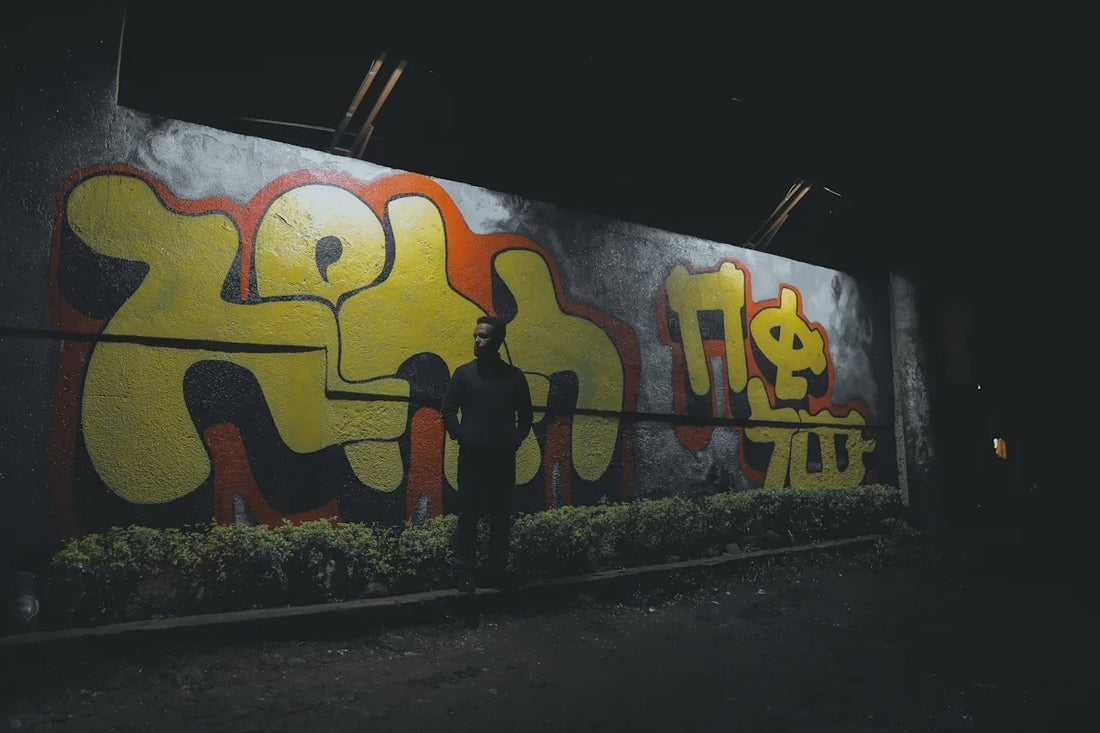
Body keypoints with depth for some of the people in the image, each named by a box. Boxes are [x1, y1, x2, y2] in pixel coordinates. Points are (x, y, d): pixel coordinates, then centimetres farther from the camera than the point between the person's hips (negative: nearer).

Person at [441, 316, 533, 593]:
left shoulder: (514, 377, 6)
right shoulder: (463, 373, 4)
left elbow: (525, 416, 11)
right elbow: (448, 412, 2)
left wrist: (515, 441, -1)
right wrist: (462, 437, -7)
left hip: (503, 457, 1)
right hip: (471, 456, -1)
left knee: (501, 516, 7)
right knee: (469, 515, 4)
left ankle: (499, 568, 20)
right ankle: (465, 572, 13)